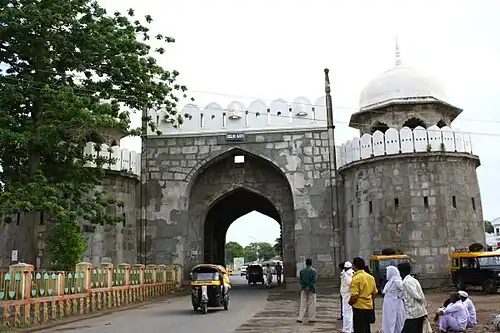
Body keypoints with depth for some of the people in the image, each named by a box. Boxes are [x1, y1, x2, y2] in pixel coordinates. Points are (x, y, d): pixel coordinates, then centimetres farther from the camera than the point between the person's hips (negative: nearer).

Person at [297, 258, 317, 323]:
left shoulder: (302, 271, 4)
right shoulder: (313, 270, -6)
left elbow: (300, 280, -1)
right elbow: (313, 281, -13)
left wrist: (304, 287, -5)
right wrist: (309, 288, -12)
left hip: (303, 289, 3)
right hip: (311, 290, -3)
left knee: (303, 304, 7)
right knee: (311, 304, 6)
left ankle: (300, 318, 3)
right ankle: (311, 318, 8)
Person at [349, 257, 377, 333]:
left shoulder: (356, 278, -16)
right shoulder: (371, 277, 5)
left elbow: (354, 295, -21)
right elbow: (375, 293, 12)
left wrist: (350, 302, -3)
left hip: (359, 308, -7)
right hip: (369, 307, 7)